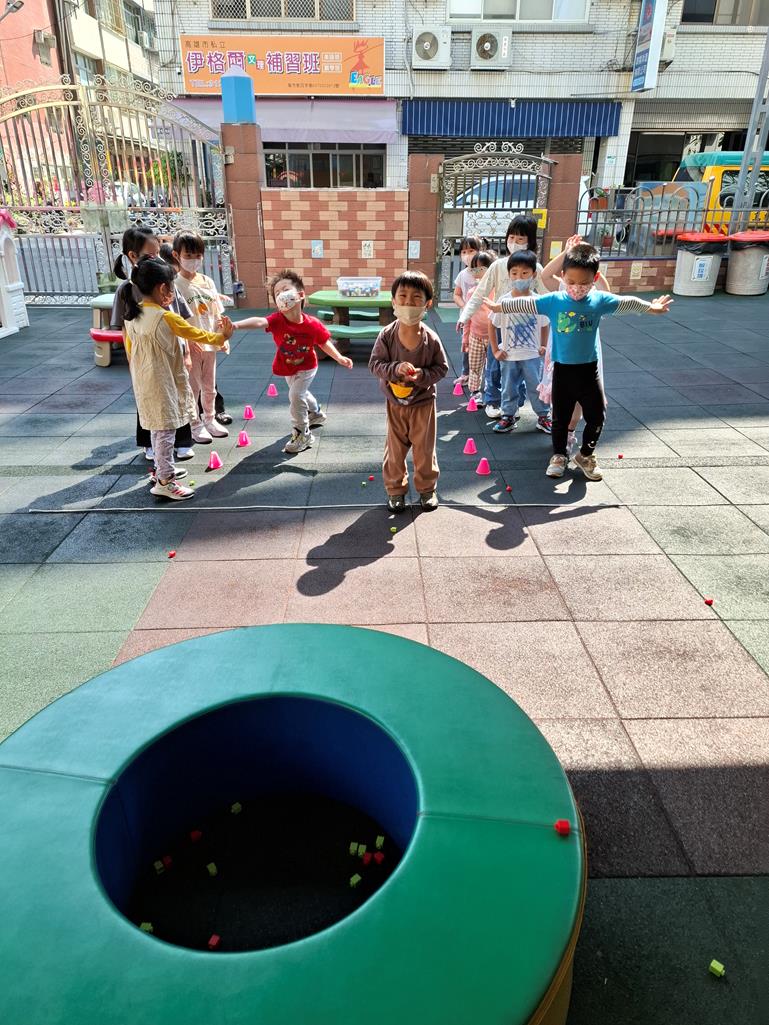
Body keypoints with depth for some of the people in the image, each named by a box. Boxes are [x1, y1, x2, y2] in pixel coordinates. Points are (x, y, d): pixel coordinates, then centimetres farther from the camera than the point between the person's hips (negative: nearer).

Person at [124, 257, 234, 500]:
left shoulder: (132, 315, 3)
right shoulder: (167, 318, -19)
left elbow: (132, 349, 13)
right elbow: (198, 335, -8)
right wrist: (222, 336, 6)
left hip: (144, 382, 8)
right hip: (162, 383, -8)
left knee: (157, 428, 20)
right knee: (166, 430, -1)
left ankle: (162, 469, 33)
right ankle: (164, 482, 4)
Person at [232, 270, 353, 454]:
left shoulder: (312, 325, -28)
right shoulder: (277, 320, -30)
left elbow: (324, 343, -9)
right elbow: (259, 321, -50)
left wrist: (339, 358, -13)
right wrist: (236, 325, -68)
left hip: (306, 366, -4)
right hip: (288, 368, 4)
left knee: (296, 394, -21)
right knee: (300, 393, 27)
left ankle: (302, 435, -3)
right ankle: (316, 414, 58)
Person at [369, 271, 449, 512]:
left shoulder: (431, 338, -15)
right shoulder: (387, 335, -15)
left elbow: (441, 367, -6)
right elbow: (375, 364, -11)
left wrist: (422, 375, -24)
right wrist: (395, 369, -29)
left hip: (423, 403, 0)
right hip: (395, 403, 1)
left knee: (424, 449, 12)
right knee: (395, 449, 13)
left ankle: (427, 488, 32)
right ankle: (395, 490, 30)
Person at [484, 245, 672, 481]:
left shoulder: (600, 300, -4)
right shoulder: (553, 301, -8)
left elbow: (628, 303, 9)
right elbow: (525, 304, -4)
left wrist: (651, 307, 20)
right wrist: (498, 307, -4)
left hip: (589, 369, 1)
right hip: (562, 370, -1)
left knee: (596, 416, 8)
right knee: (560, 417, 10)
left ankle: (586, 455, 29)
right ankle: (559, 456, 28)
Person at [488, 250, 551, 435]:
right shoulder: (503, 300, -8)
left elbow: (544, 325, 8)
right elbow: (493, 326, 1)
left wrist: (543, 346, 1)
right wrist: (495, 350, 0)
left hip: (532, 355, 0)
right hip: (509, 356, 0)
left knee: (536, 388, 7)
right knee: (508, 388, 12)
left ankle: (543, 416, 22)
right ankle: (508, 416, 27)